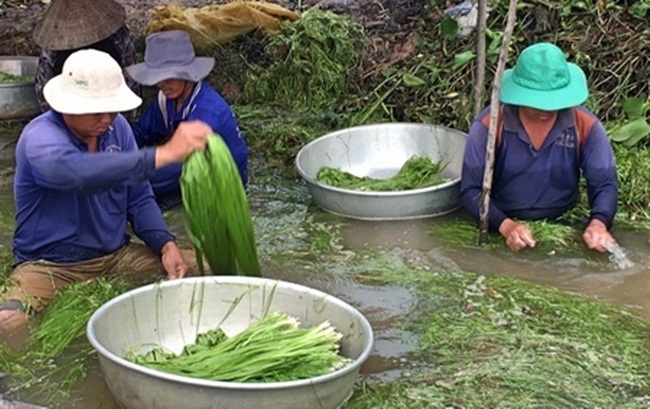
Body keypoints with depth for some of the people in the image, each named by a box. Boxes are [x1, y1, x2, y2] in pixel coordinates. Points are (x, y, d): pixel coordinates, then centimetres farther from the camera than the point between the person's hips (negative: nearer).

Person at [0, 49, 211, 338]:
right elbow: (80, 172, -43)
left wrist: (166, 245, -13)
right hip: (50, 266, -5)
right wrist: (165, 153, -49)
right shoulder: (40, 138, -20)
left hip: (116, 256, 5)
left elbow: (139, 199, 6)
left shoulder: (116, 127, 1)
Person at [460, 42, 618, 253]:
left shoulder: (585, 125, -6)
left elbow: (604, 182, 0)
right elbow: (471, 188, -10)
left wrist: (599, 223, -21)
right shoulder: (490, 125, -12)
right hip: (501, 228, -2)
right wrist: (505, 225, -27)